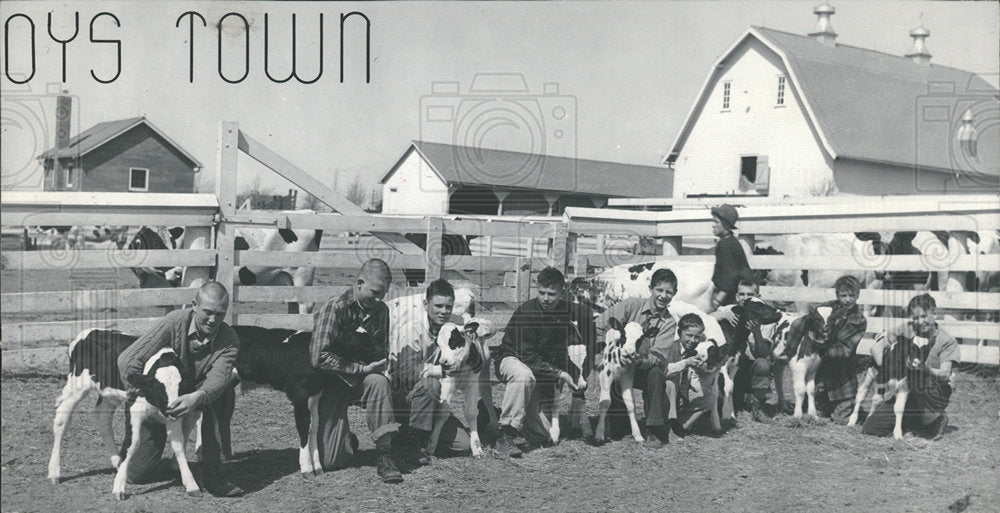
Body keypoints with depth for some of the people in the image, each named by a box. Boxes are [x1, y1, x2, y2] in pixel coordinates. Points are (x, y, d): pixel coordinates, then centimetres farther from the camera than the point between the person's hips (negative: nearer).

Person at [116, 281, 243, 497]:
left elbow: (218, 377, -37)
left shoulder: (229, 340, -20)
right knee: (137, 473, -9)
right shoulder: (175, 322, -24)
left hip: (196, 398, 1)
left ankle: (213, 471, -23)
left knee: (224, 394, -35)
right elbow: (128, 360, -24)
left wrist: (196, 397, -58)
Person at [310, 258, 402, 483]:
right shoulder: (335, 307, -17)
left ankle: (385, 458, -30)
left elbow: (382, 354, 11)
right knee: (332, 461, -9)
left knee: (378, 382, -36)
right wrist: (361, 369, -23)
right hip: (333, 380, -3)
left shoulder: (380, 310, -1)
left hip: (364, 375, 3)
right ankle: (347, 440, 29)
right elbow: (319, 358, -24)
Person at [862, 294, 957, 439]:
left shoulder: (947, 341, -7)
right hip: (907, 394, 3)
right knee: (869, 429, -11)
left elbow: (945, 374, -18)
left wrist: (926, 369, -38)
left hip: (936, 395, -3)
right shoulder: (907, 329, -1)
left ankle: (936, 420, -9)